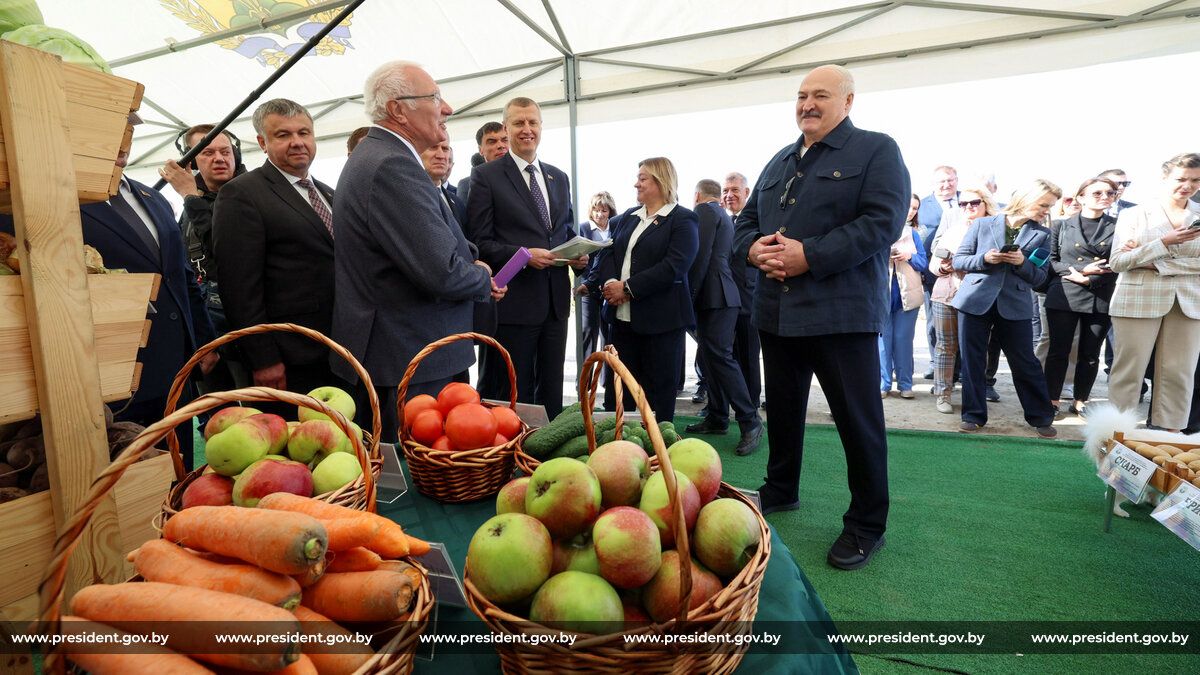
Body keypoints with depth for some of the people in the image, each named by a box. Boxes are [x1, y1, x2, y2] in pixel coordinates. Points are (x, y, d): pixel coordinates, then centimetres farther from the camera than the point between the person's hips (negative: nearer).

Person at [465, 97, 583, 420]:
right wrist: (524, 255, -20)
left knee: (552, 390, 14)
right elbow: (479, 242, -7)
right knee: (517, 394, 6)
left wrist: (578, 255, -1)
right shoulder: (486, 176, -3)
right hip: (514, 302, -5)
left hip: (555, 300, 6)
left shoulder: (559, 178, 14)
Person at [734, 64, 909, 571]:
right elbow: (747, 219, 16)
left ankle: (866, 525, 17)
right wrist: (754, 247, -7)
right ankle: (780, 491, 37)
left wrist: (810, 255, -21)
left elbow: (883, 221, -14)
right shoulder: (779, 162, 19)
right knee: (781, 408, 18)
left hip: (841, 314, -6)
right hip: (776, 311, 7)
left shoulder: (877, 151, 0)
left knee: (858, 420, 2)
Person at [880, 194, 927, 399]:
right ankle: (883, 383, 7)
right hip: (882, 291, -2)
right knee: (883, 338, 0)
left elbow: (923, 262, 7)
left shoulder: (913, 233, 12)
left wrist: (909, 256, -11)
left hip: (907, 293, 2)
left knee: (903, 339, 4)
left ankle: (905, 384, 11)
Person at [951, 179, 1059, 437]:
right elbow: (958, 260, 4)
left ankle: (1041, 417, 20)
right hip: (975, 302, -1)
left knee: (1025, 363, 5)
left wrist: (1023, 263, -13)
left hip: (1015, 307, 1)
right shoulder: (983, 224, 4)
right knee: (972, 362, 3)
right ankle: (974, 415, 14)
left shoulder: (1042, 234, 9)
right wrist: (984, 258, -14)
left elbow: (1040, 276, 6)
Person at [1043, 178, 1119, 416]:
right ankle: (1052, 400, 9)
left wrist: (1089, 280, -12)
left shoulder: (1118, 226, 7)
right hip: (1063, 297, -1)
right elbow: (1052, 260, 3)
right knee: (1059, 350, 1)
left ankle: (1080, 401, 17)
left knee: (1090, 354, 7)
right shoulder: (1064, 225, 7)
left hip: (1101, 299, 1)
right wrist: (1081, 269, -12)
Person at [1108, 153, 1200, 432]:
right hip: (1138, 301, -3)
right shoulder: (1133, 214, 3)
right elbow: (1117, 262, -6)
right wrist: (1164, 242, -17)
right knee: (1129, 370, -2)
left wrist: (1154, 263, -9)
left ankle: (1171, 435, 11)